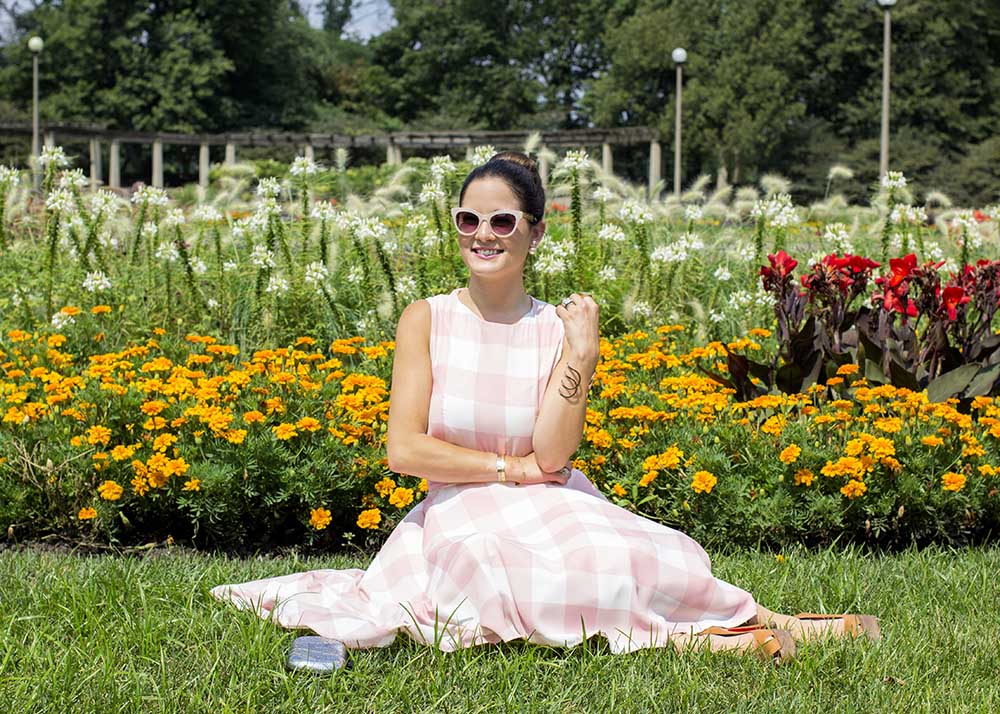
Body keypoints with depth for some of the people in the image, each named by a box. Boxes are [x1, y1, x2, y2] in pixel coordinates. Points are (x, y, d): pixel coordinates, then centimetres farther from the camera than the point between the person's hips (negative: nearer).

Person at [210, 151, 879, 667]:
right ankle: (729, 625, -18)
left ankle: (744, 620, -10)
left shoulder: (561, 328, 2)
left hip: (551, 513, 2)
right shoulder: (427, 320, 0)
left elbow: (552, 455, -8)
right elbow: (406, 449, -6)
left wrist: (580, 358, -16)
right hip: (460, 518, -1)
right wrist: (510, 467, -7)